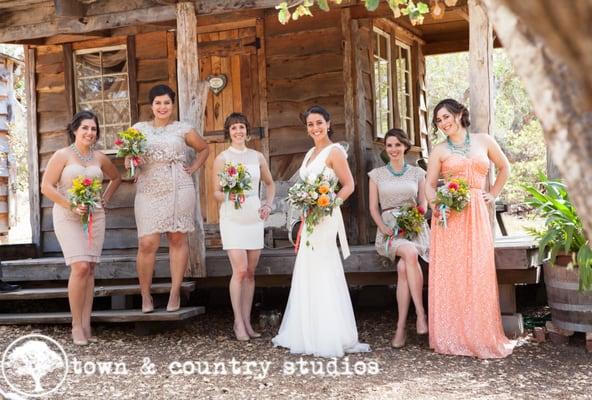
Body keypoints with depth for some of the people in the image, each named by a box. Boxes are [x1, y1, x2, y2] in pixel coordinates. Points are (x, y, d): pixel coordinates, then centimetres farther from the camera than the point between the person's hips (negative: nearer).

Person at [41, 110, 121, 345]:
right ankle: (76, 326, -6)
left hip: (94, 217, 4)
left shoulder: (99, 158, 10)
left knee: (90, 269, 1)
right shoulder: (62, 155, -2)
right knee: (80, 268, -16)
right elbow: (46, 187, -7)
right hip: (68, 217, -4)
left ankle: (86, 326, 5)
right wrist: (71, 206, -16)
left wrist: (105, 200, 14)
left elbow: (116, 178, 28)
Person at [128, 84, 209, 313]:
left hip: (179, 189, 0)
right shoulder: (139, 128, 13)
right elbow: (128, 157, 15)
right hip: (148, 191, 1)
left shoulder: (183, 129, 10)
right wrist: (131, 166, -6)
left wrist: (194, 168, 8)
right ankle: (145, 295, 4)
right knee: (147, 243, -7)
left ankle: (175, 293, 8)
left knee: (178, 240, 1)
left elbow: (203, 149, 22)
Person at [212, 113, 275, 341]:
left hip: (254, 218, 4)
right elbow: (216, 192, 0)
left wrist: (268, 205, 7)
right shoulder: (222, 159, 0)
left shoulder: (257, 157, 10)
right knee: (240, 270, -12)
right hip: (232, 219, -4)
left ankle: (247, 321, 14)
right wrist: (228, 197, -20)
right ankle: (238, 323, -2)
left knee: (251, 272, 6)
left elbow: (270, 183, 22)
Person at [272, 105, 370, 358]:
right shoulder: (310, 153, 17)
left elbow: (349, 186, -11)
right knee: (307, 276, 11)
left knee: (323, 274, -7)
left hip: (325, 220, -9)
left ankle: (331, 338, -1)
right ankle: (310, 334, 19)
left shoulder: (334, 152, -7)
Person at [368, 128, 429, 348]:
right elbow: (373, 207, 9)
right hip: (389, 229, -1)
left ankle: (401, 327, -27)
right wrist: (383, 228, -8)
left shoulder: (417, 173, 12)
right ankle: (421, 314, -33)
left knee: (403, 267, -31)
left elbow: (423, 203, 13)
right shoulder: (377, 174, 12)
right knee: (410, 253, -36)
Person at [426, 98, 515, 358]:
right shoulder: (439, 151, 8)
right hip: (449, 216, -1)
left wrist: (493, 195, 14)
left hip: (477, 215, 1)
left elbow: (504, 167, 23)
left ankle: (480, 336, 7)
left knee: (478, 274, -2)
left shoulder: (484, 141, 12)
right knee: (449, 275, -2)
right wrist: (435, 203, -15)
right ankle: (452, 336, 5)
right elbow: (430, 185, 5)